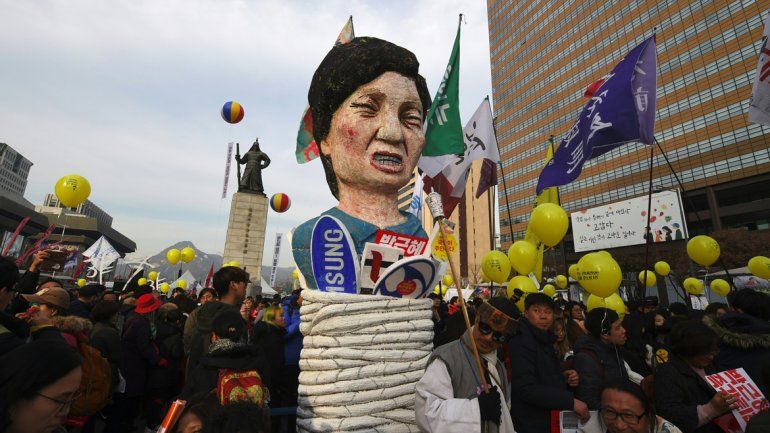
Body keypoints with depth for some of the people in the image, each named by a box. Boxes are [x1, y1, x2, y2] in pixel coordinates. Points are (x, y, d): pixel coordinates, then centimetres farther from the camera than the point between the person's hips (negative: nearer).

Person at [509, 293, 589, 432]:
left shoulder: (545, 342, 11)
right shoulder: (521, 342, -19)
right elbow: (526, 388, -26)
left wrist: (565, 379, 0)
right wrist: (571, 401, -24)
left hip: (552, 421, 9)